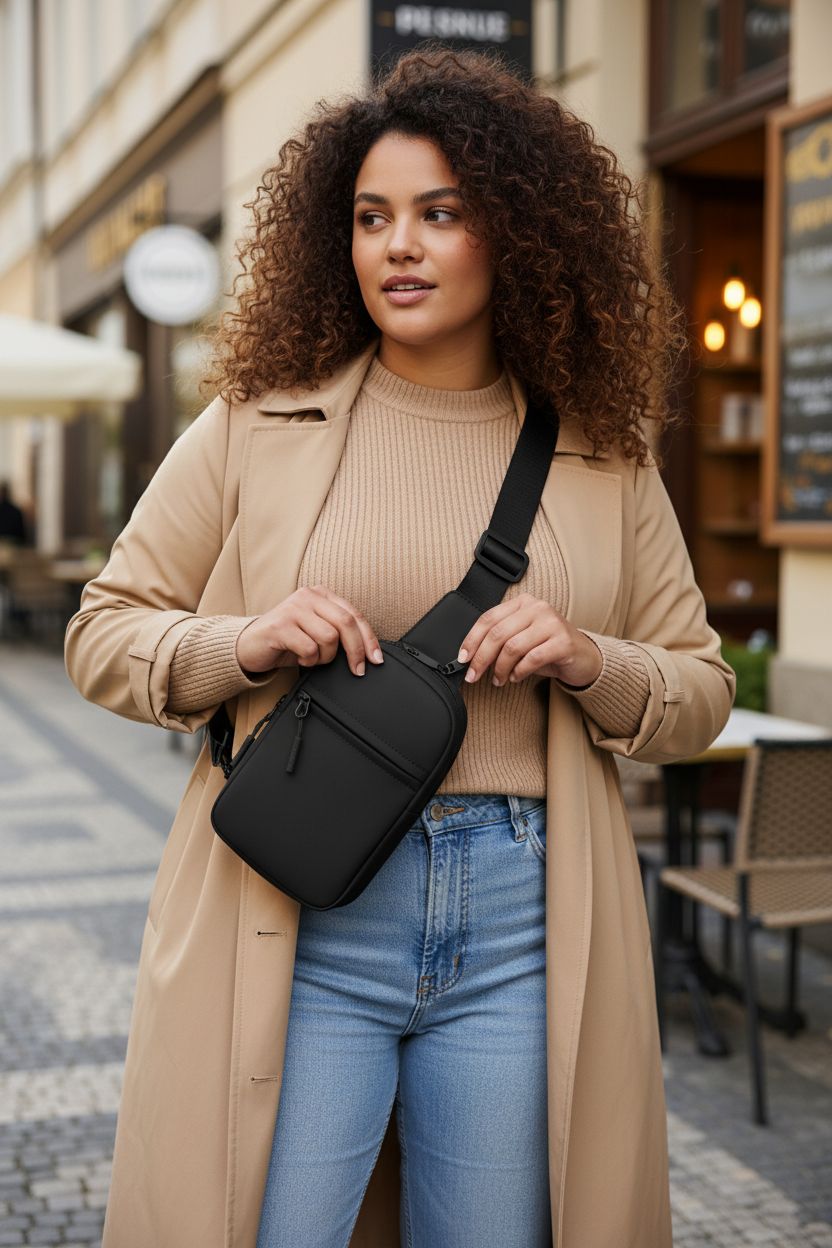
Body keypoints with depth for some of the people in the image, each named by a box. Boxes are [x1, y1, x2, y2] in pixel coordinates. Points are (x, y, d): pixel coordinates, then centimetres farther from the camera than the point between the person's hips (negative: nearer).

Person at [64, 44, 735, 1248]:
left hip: (524, 929, 2)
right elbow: (102, 629, 8)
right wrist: (244, 644, -12)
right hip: (300, 919, -1)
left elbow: (702, 689, 12)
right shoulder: (257, 424, 4)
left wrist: (588, 661, -9)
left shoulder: (602, 457, 8)